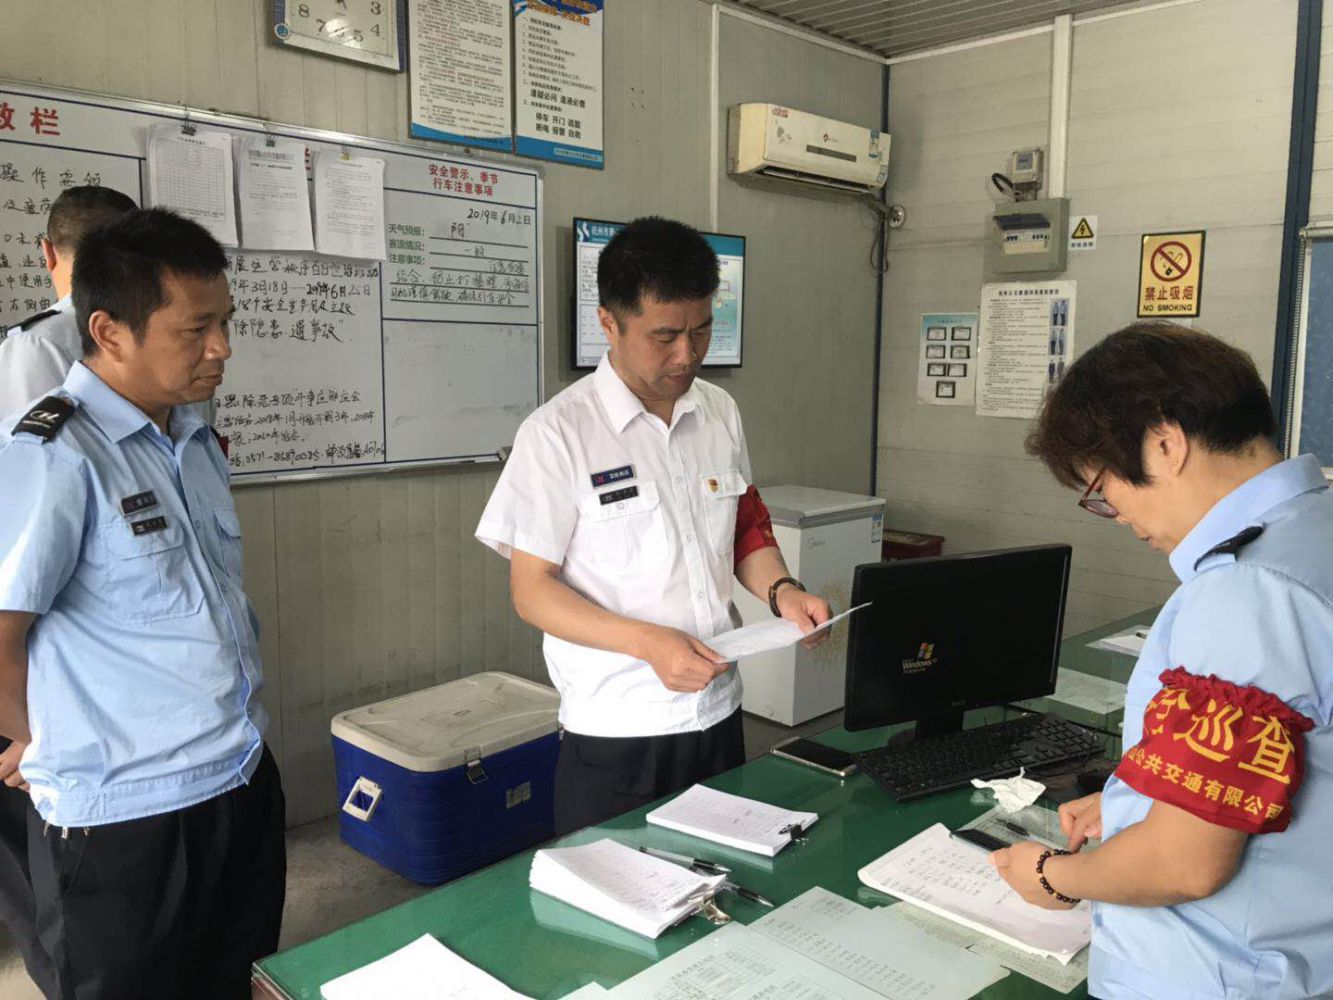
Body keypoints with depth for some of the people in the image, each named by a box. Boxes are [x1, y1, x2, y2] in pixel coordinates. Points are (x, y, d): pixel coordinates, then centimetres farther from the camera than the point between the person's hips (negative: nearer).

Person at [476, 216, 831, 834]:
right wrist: (647, 642, -23)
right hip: (615, 733, -5)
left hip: (719, 713, 5)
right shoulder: (559, 433, -13)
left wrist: (780, 591, -4)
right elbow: (531, 590, -11)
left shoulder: (721, 414, 5)